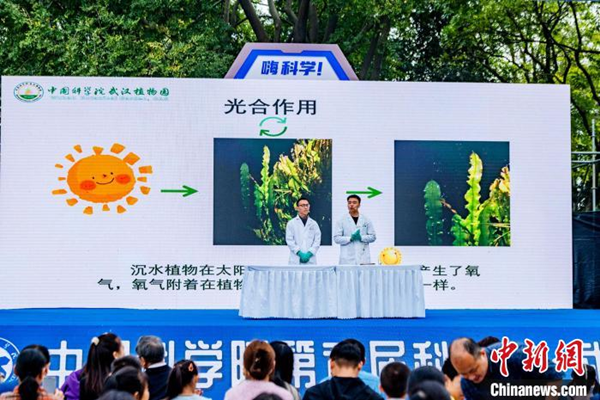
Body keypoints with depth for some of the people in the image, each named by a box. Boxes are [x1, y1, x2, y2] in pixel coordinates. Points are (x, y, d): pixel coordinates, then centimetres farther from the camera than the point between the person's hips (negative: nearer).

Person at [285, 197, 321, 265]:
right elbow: (289, 240, -1)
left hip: (311, 260, 2)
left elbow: (317, 240, 6)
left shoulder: (314, 224, 13)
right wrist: (299, 253, -11)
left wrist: (309, 253, -8)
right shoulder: (291, 223, 7)